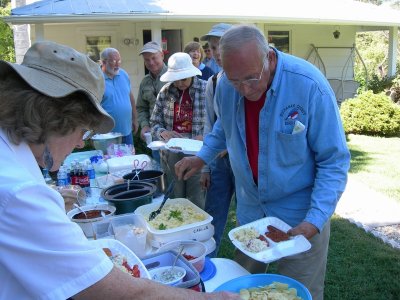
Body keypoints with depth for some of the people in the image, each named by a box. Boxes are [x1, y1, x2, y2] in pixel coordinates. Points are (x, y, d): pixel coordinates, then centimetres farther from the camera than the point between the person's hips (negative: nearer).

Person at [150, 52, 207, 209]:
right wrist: (163, 133, -13)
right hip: (171, 154, 3)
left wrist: (204, 136, -22)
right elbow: (154, 123, 7)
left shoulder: (205, 89, -7)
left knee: (197, 203, 8)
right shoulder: (165, 92, 3)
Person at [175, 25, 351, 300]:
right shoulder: (226, 86, -10)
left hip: (299, 215, -4)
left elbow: (334, 161, -18)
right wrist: (203, 157, 3)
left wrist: (316, 219, -26)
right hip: (250, 208, 4)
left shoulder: (309, 86, -25)